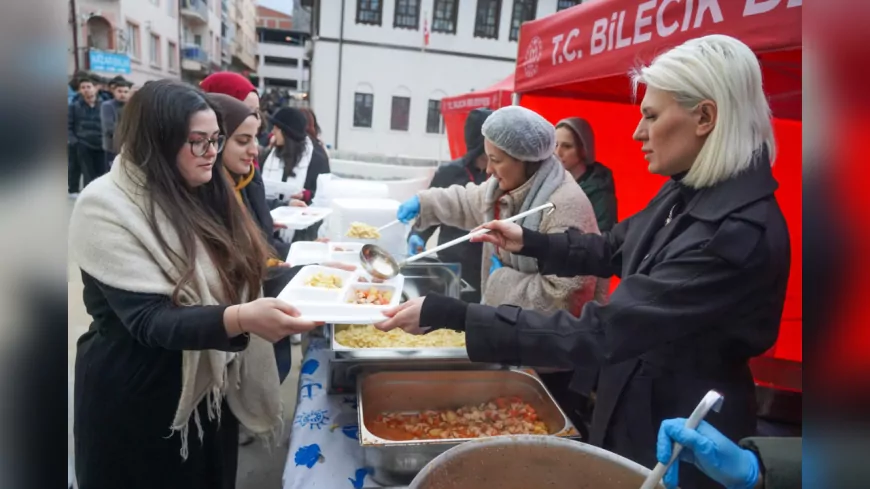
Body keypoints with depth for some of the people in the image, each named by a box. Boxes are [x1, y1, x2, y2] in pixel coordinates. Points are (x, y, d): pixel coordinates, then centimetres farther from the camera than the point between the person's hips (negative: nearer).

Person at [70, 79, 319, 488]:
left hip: (212, 388, 7)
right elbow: (148, 321, -28)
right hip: (137, 402, -7)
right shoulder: (107, 207, -20)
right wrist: (240, 318, -43)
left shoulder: (202, 194, 4)